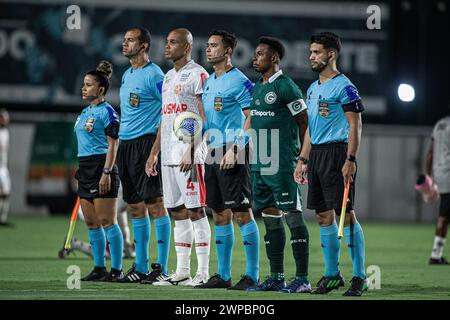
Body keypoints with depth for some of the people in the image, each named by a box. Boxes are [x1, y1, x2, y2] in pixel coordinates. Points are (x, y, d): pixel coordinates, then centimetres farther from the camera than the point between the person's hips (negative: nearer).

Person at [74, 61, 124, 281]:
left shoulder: (107, 112, -9)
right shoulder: (85, 112, 17)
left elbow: (113, 145, -14)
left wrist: (106, 172, -20)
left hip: (101, 167, -9)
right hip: (85, 169, 9)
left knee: (107, 221, -7)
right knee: (91, 223, 9)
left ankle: (117, 269, -4)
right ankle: (99, 268, 14)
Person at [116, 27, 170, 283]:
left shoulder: (154, 75, -9)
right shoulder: (127, 75, 17)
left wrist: (157, 142, -18)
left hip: (146, 143, -9)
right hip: (125, 144, 9)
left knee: (154, 204, -8)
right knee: (135, 207, 10)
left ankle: (162, 267, -6)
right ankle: (141, 267, 15)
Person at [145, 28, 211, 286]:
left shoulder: (197, 75, -8)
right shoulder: (169, 77, 19)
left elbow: (204, 117, -14)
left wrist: (192, 151, -21)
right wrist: (154, 152, 20)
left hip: (189, 152, -9)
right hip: (169, 154, 9)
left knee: (195, 210, -8)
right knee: (178, 212, 9)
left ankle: (203, 272, -6)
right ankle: (182, 272, 12)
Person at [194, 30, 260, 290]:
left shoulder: (240, 82, -10)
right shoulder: (209, 82, 17)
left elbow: (252, 119, -14)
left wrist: (234, 150, -20)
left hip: (232, 154, -9)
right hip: (212, 153, 9)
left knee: (242, 213, -7)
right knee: (220, 215, 10)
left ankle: (252, 275, -4)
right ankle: (223, 275, 14)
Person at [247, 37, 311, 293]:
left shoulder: (286, 86, -10)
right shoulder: (257, 88, 16)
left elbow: (305, 122, -9)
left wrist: (304, 159, -8)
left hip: (282, 166, -9)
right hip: (260, 164, 9)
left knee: (293, 216, -7)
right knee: (271, 218, 10)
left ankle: (302, 279, -7)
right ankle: (276, 278, 15)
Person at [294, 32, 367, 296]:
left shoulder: (344, 87, -8)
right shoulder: (313, 89, 17)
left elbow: (355, 126, -13)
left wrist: (350, 160, -20)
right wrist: (303, 160, 18)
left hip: (337, 153, -8)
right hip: (316, 154, 9)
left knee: (346, 214, -9)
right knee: (324, 216, 9)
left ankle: (360, 277, -6)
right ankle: (332, 275, 15)